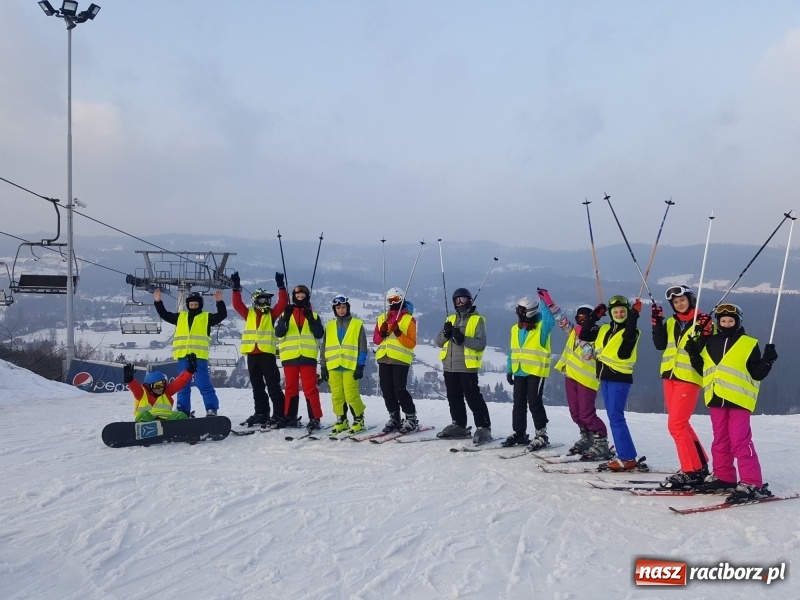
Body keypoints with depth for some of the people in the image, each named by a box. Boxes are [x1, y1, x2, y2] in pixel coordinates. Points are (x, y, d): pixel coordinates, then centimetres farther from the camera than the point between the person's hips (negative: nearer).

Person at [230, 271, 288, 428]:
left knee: (273, 385, -5)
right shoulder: (249, 313, 13)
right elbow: (237, 304, 2)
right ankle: (261, 413, 16)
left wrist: (281, 286, -11)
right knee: (257, 386, 9)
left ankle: (279, 414, -5)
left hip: (267, 353, -3)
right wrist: (236, 288, -5)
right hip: (252, 353, 3)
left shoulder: (272, 314, 8)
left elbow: (283, 303, -3)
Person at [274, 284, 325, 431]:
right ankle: (289, 417, 15)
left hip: (308, 357, -1)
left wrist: (311, 320, -15)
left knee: (310, 388, -6)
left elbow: (319, 334, 0)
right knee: (291, 388, 7)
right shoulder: (286, 314, 12)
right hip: (289, 357, 1)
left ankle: (315, 418, -5)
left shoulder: (313, 315, 12)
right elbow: (279, 333, -2)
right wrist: (285, 318, -18)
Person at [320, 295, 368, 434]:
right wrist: (323, 367, 10)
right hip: (333, 366, 4)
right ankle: (341, 421, 13)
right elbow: (324, 348, 17)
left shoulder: (357, 324, 5)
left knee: (351, 395, -11)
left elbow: (362, 347, 2)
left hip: (350, 365, -4)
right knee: (337, 396, 2)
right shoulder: (329, 326, 15)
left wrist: (360, 366, -5)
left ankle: (359, 420, 4)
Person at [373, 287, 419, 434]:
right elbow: (376, 340, 14)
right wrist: (382, 333, -7)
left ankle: (411, 418, -1)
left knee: (399, 390, -12)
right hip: (384, 358, 6)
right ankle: (394, 419, 18)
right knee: (387, 391, 7)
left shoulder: (409, 319, 0)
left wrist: (399, 334, -20)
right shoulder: (382, 318, 15)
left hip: (401, 359, -6)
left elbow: (412, 343, -6)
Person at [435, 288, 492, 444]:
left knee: (473, 399, -8)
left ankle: (483, 428, -4)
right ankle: (459, 426, 26)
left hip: (467, 367, -6)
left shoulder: (477, 320, -3)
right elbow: (439, 342, 10)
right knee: (454, 398, 14)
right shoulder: (451, 319, 15)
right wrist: (446, 334, -11)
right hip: (449, 367, 6)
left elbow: (481, 344, -13)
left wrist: (463, 339, -26)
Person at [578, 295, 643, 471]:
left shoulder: (631, 331, -6)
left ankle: (628, 458, -11)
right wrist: (594, 316, 2)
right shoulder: (604, 330, 13)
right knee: (614, 417, 10)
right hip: (605, 377, 8)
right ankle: (625, 455, 17)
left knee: (616, 417, -13)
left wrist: (634, 315, -29)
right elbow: (583, 336, 8)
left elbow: (628, 336, -29)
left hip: (620, 378, -7)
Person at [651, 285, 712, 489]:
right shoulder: (670, 323, 12)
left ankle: (691, 471, -8)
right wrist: (656, 323, -8)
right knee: (681, 424, 14)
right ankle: (700, 465, 26)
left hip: (689, 378, -7)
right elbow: (660, 345, 3)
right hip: (670, 376, 7)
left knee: (676, 425, -13)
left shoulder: (703, 322, -5)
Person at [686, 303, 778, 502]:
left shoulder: (749, 344, -1)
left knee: (740, 442, -11)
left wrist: (767, 361, -19)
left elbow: (757, 374, -3)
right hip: (716, 398, 5)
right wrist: (694, 354, 4)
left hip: (738, 398, -5)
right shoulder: (709, 343, 12)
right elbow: (702, 370, 18)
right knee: (720, 441, 14)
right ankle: (723, 477, 25)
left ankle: (752, 484, -10)